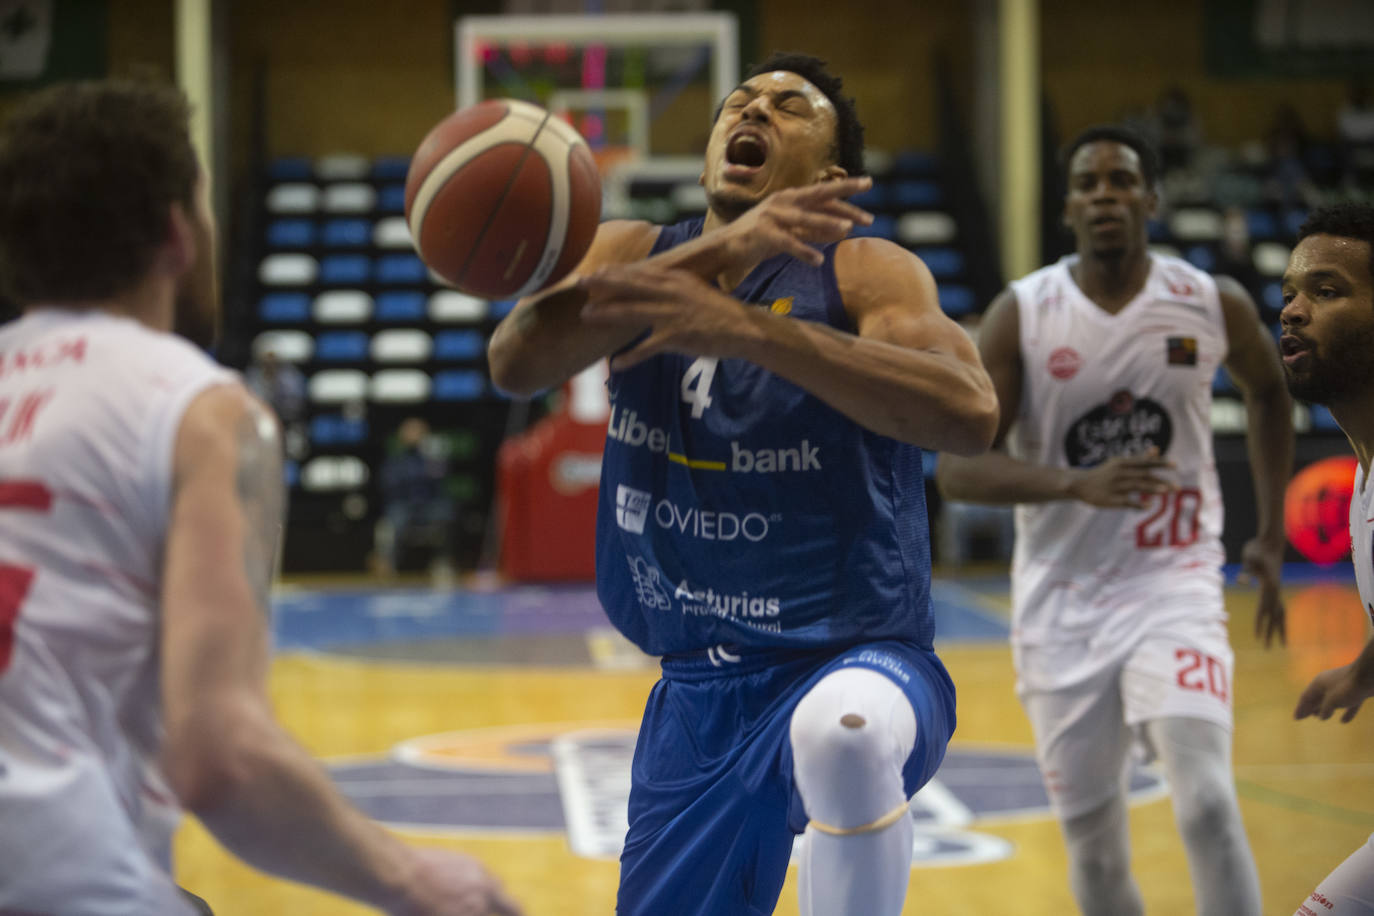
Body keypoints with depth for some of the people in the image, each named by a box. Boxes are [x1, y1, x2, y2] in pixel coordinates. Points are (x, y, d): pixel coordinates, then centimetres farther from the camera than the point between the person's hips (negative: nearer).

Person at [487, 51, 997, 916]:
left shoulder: (864, 272, -9)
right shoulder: (631, 255, 3)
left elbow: (971, 414, -29)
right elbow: (515, 362, -18)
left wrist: (747, 326, -38)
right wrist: (715, 249, -30)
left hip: (855, 660, -5)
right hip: (698, 691, 5)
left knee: (842, 731, -39)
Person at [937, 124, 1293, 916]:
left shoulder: (1216, 305, -4)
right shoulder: (1022, 315, -7)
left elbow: (1270, 392, 18)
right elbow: (957, 468, -11)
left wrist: (1272, 536, 17)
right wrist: (1079, 484, -27)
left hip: (1173, 585, -1)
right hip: (1062, 604, 1)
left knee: (1207, 803, -22)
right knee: (1094, 847, 8)